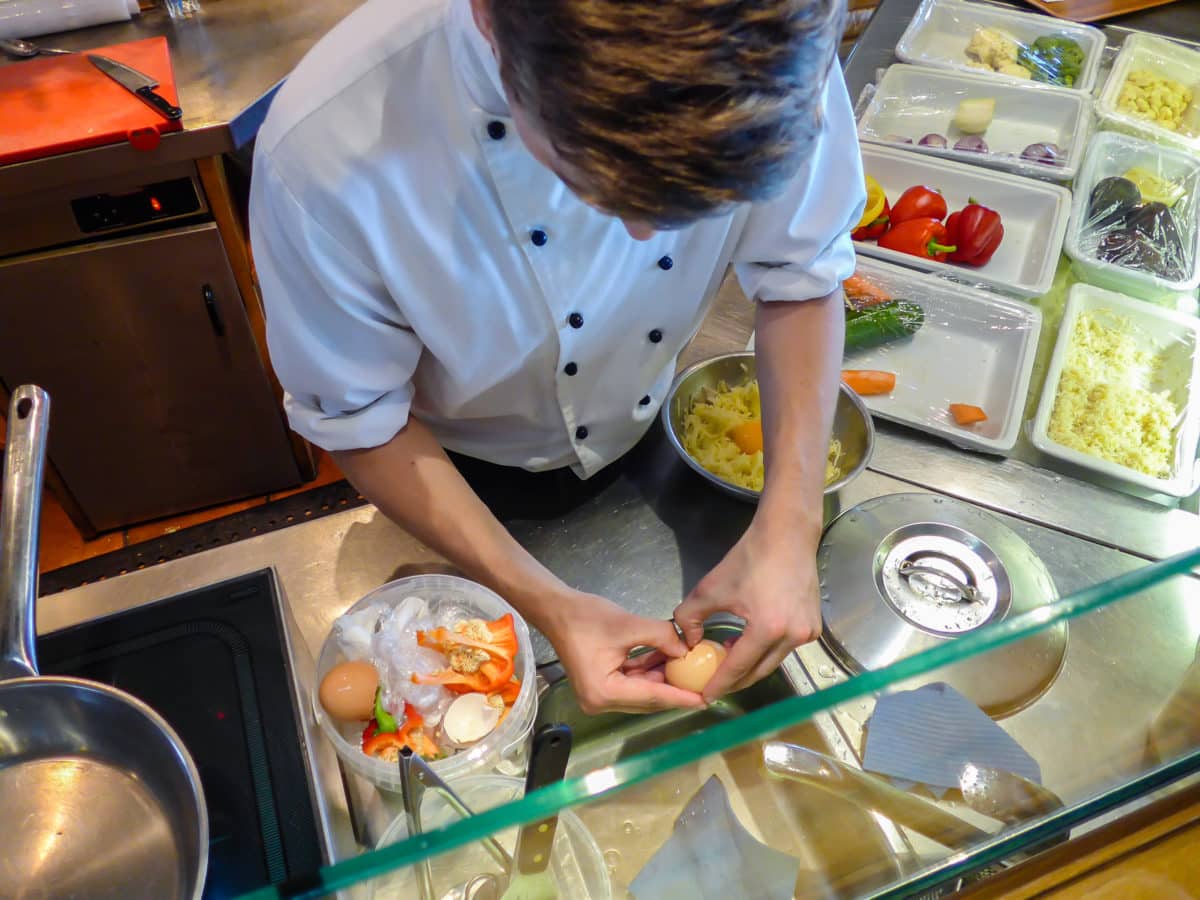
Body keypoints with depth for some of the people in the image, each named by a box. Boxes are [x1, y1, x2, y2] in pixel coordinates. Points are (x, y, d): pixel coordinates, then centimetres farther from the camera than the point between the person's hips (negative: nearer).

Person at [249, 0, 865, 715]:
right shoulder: (320, 150, -39)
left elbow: (803, 276, -17)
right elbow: (360, 423, -24)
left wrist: (790, 524, -29)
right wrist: (549, 606, -31)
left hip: (646, 429, 2)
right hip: (473, 474, -1)